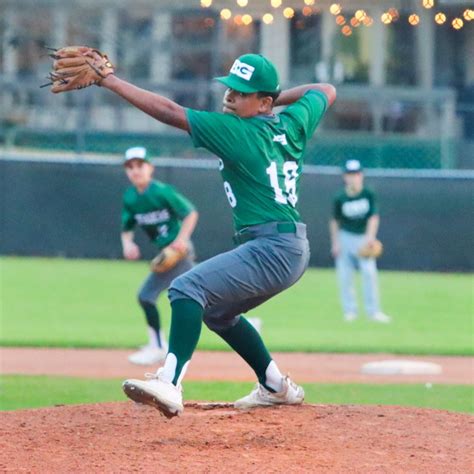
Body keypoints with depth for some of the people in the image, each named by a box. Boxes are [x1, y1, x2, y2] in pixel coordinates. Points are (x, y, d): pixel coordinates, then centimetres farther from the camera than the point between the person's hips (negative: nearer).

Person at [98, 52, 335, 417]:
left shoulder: (235, 131, -11)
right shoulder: (292, 124, 10)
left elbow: (168, 111, -14)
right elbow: (326, 91, 30)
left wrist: (109, 80, -12)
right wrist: (280, 97, 21)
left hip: (272, 248, -10)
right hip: (293, 251, 10)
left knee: (188, 289, -23)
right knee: (216, 310, 27)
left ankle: (170, 386, -40)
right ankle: (277, 387, 33)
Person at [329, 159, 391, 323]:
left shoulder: (368, 195, -9)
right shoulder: (340, 198, -8)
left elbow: (374, 217, -10)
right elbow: (334, 221, 2)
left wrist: (370, 236, -25)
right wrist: (335, 243, -2)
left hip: (364, 237, 0)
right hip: (345, 237, 1)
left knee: (369, 272, -13)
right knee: (345, 276, -2)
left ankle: (373, 311, -8)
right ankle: (350, 310, 11)